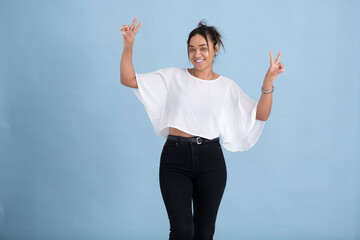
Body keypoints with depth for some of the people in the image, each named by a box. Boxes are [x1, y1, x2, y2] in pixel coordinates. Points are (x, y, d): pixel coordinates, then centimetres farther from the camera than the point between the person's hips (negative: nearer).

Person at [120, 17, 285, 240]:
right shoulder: (173, 76, 5)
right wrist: (128, 46, -10)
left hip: (210, 160, 2)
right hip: (175, 157, -2)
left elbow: (260, 115, -3)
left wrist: (268, 81, -16)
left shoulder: (227, 86, 7)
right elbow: (128, 79, 2)